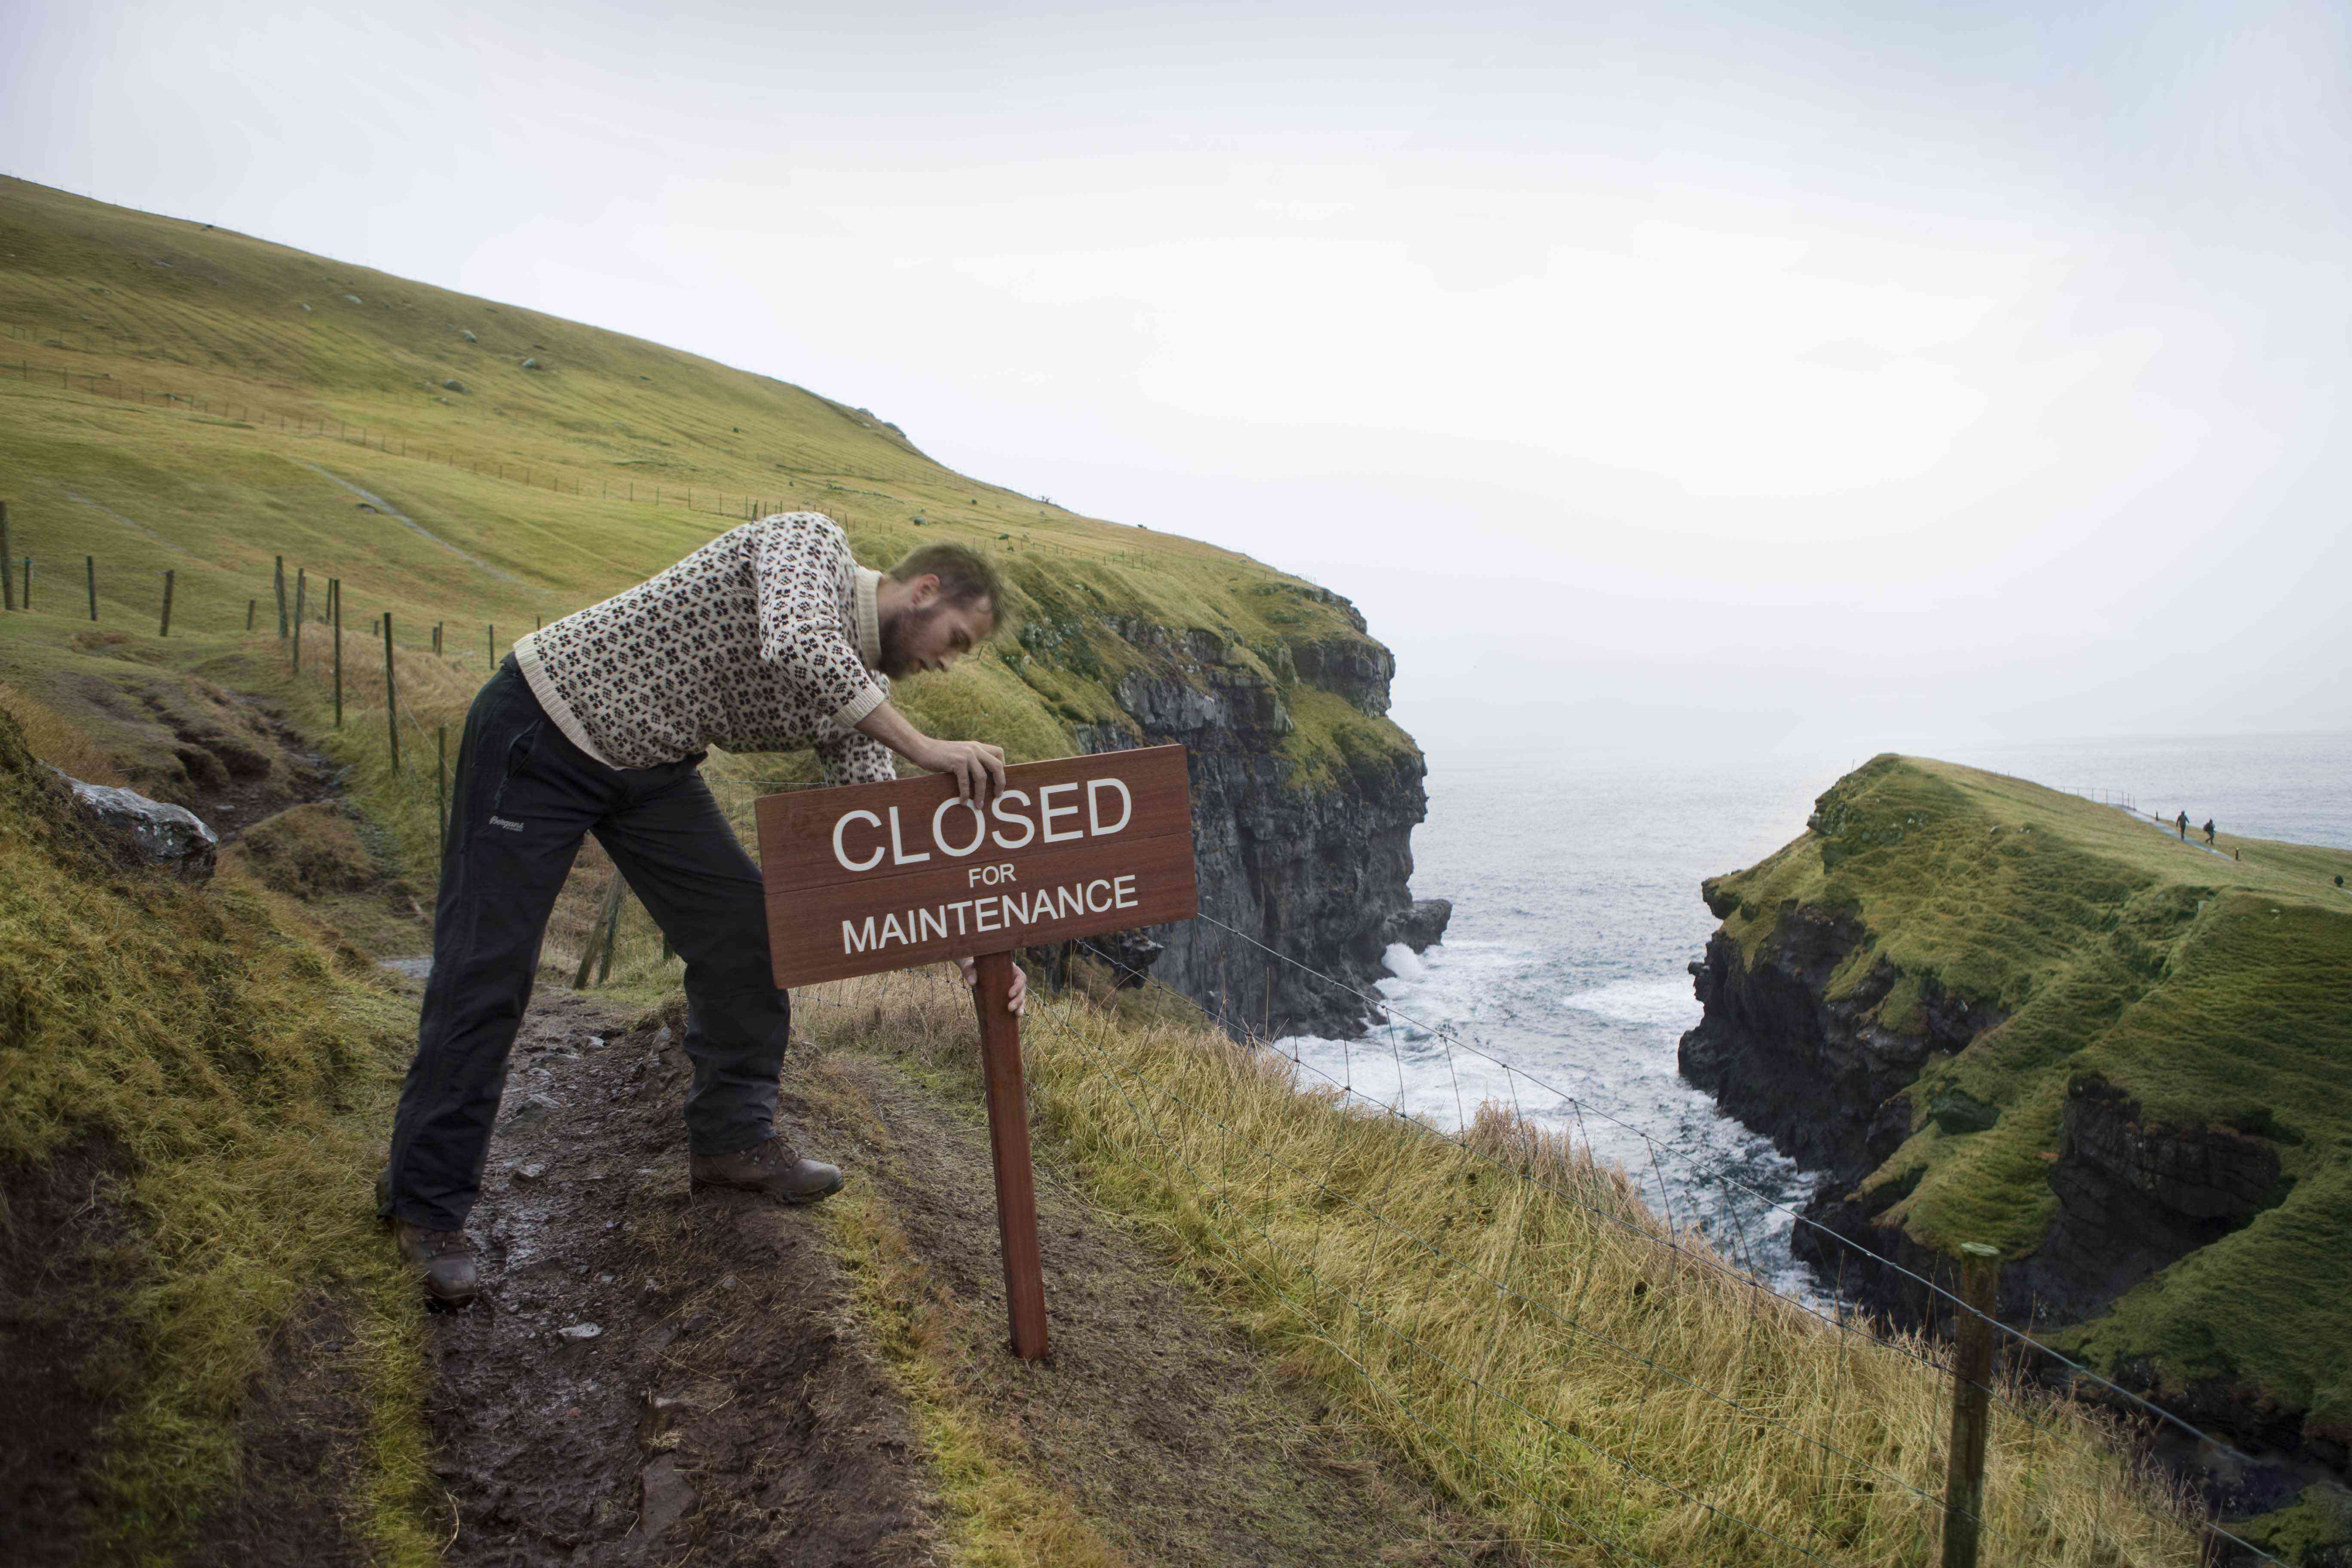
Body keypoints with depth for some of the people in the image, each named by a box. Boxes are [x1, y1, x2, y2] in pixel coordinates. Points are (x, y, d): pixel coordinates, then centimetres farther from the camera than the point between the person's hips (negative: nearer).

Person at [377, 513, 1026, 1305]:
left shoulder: (862, 684, 1)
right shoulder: (811, 539, -19)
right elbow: (798, 651, -41)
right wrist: (926, 748, -38)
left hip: (650, 766, 8)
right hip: (541, 730, -8)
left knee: (746, 923, 2)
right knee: (487, 968, -5)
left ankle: (731, 1137, 19)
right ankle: (425, 1204, 9)